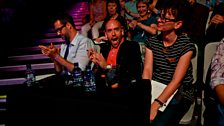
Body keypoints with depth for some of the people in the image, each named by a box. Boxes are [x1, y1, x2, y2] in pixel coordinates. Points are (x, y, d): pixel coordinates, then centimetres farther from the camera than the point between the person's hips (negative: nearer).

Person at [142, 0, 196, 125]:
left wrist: (156, 104, -27)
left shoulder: (186, 45, -9)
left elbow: (176, 81, -17)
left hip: (179, 93, -3)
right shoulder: (152, 41, 5)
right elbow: (147, 71, -6)